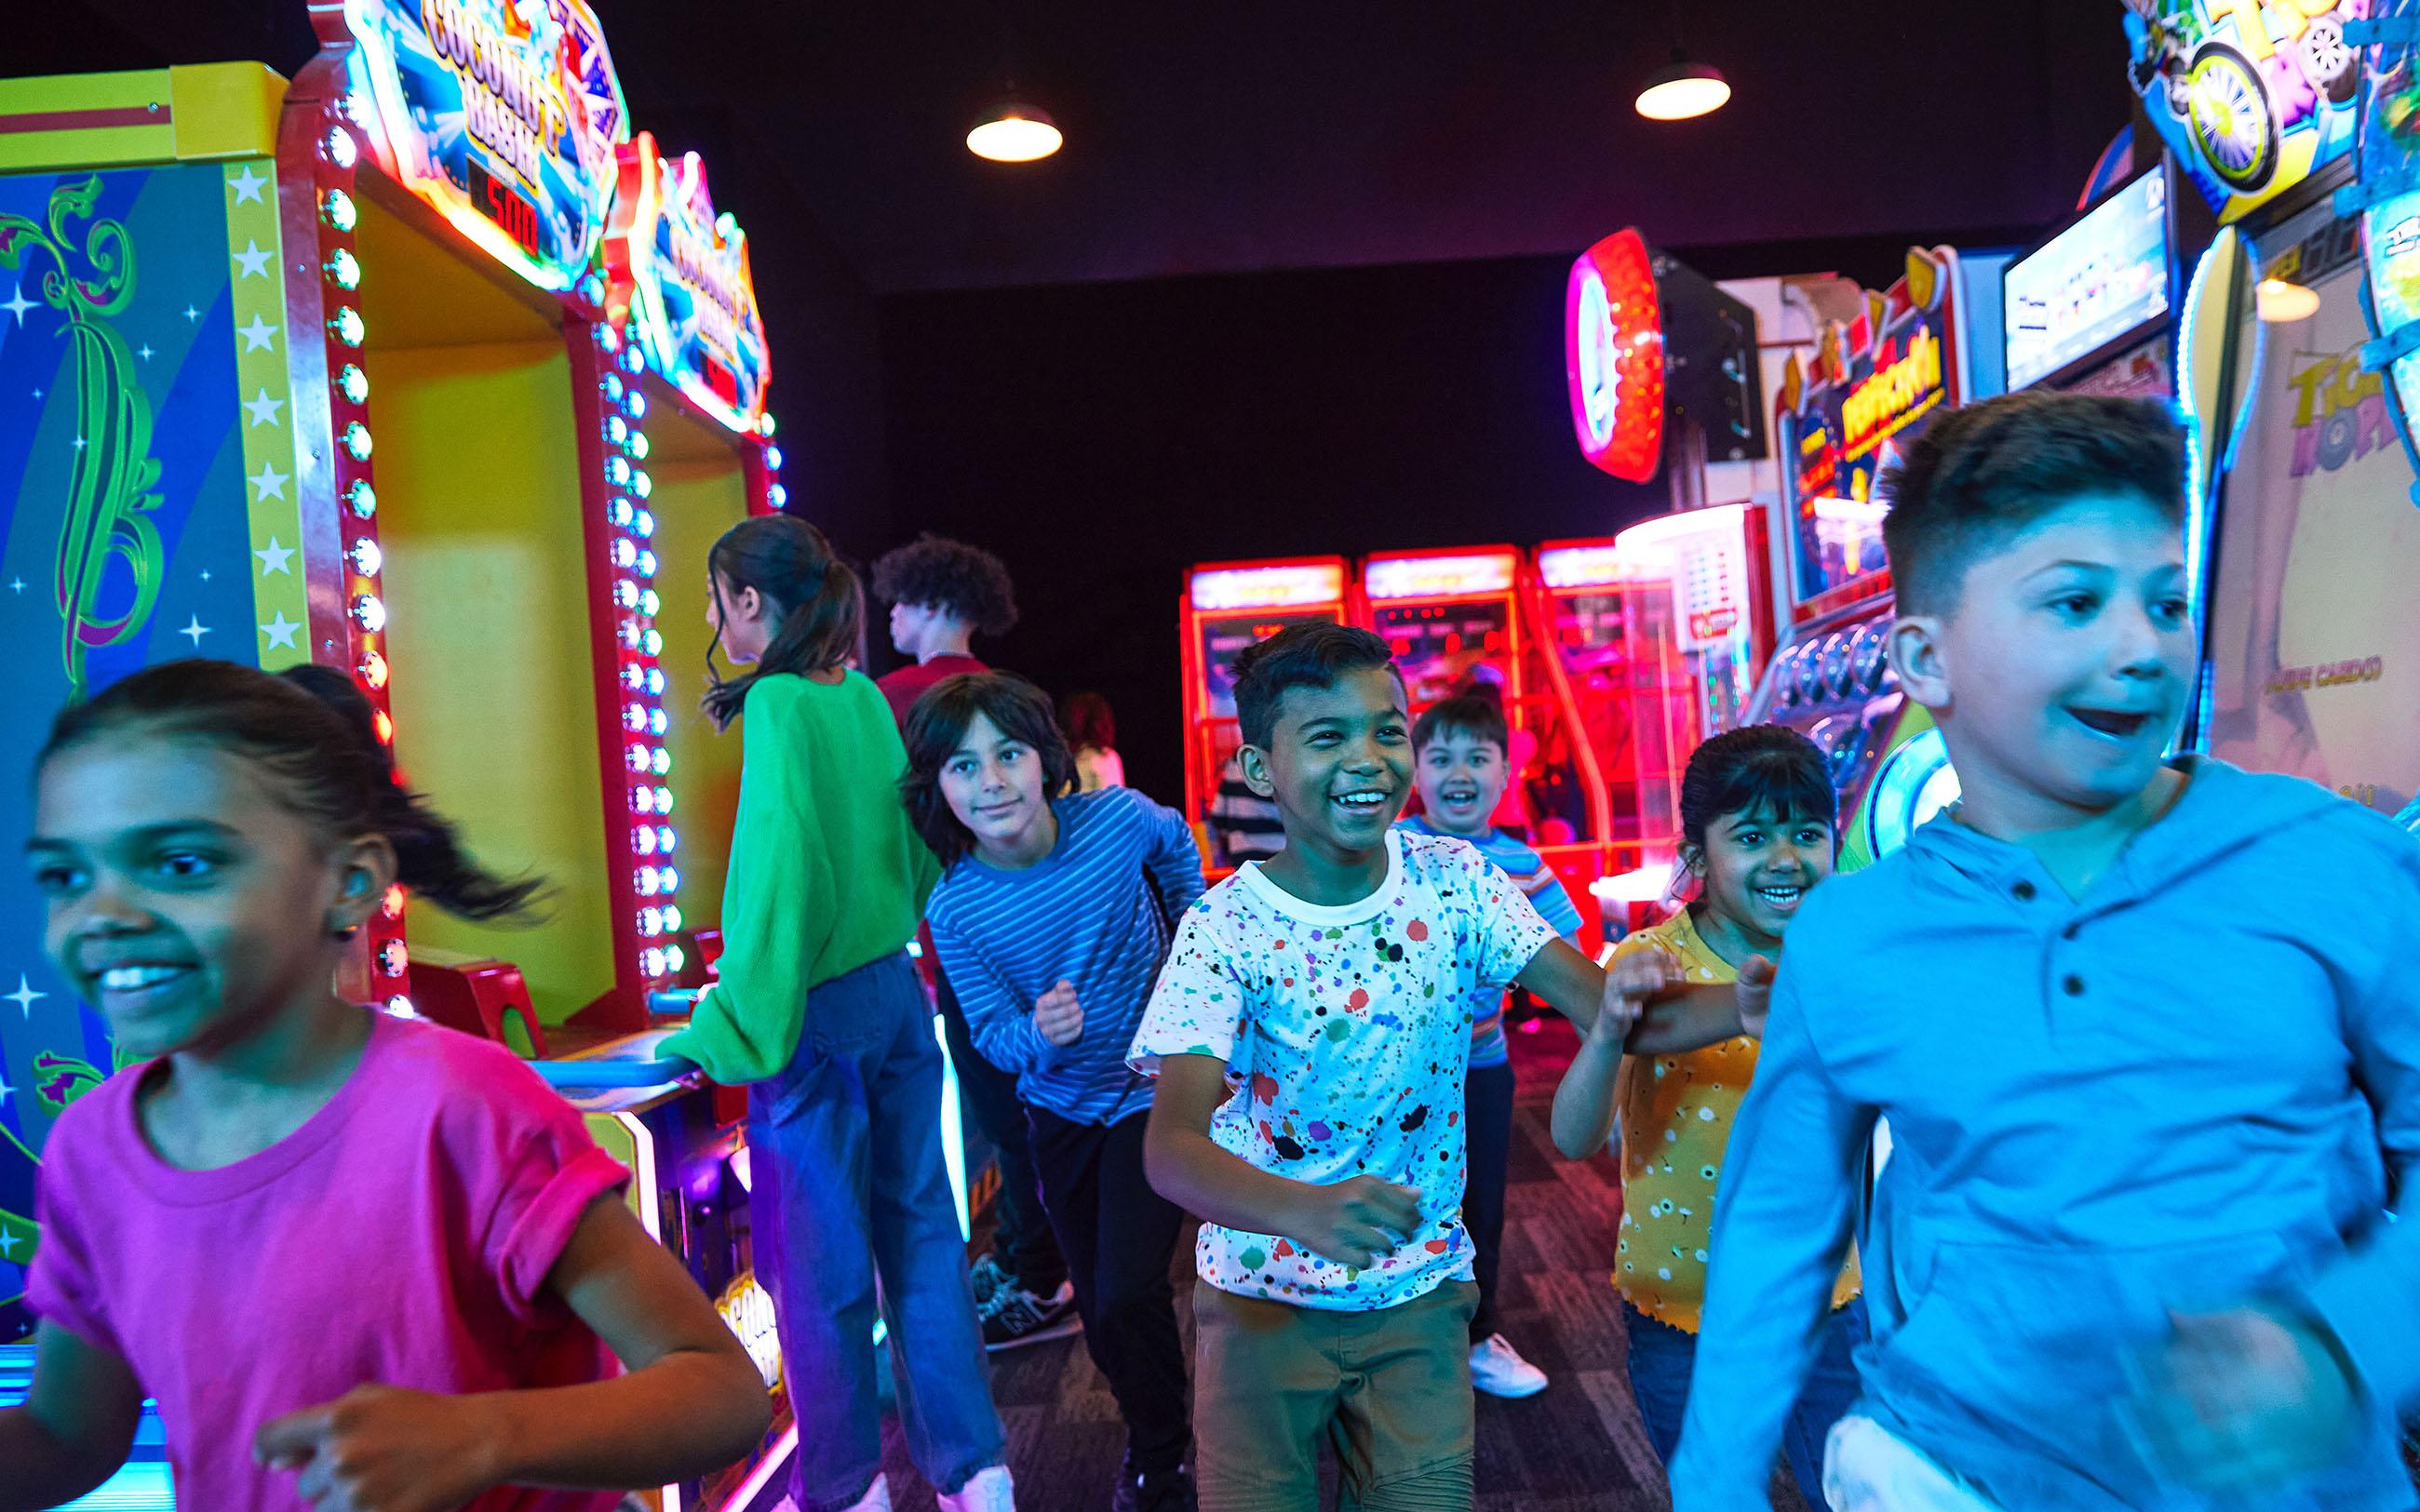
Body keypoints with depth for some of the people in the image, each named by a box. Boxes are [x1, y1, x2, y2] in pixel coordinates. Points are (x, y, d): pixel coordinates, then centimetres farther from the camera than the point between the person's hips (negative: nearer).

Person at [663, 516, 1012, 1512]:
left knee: (820, 1259, 7)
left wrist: (733, 1026, -18)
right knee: (919, 1227, 14)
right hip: (897, 989, 7)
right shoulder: (865, 696, 6)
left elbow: (779, 875, -21)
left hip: (818, 1013, -7)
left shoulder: (778, 706, -15)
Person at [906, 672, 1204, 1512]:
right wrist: (1040, 1034, -32)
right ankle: (1155, 1438, 42)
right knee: (1099, 1306, 15)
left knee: (1127, 1298, -10)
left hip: (1153, 1092, -2)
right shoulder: (955, 910, -20)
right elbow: (992, 1034, -11)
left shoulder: (1118, 819, -21)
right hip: (1060, 1110, 2)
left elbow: (1177, 845, 4)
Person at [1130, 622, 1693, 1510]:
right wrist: (1304, 1211, -48)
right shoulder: (1224, 930, -19)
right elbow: (1170, 1145, -28)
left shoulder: (1449, 880, -9)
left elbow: (1591, 994, -19)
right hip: (1263, 1299, -2)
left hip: (1419, 1292, 3)